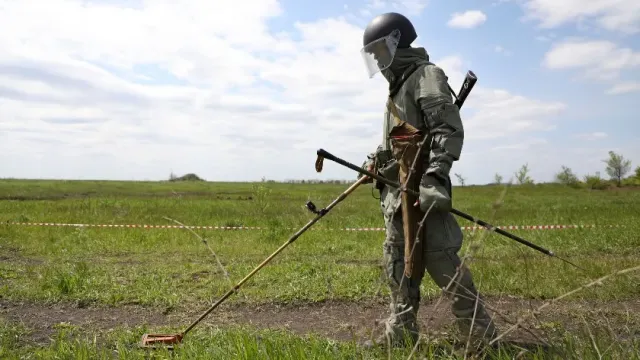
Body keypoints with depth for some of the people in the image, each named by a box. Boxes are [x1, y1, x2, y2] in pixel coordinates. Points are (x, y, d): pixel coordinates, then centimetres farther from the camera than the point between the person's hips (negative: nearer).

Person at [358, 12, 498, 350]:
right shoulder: (398, 85, 21)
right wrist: (378, 159, 18)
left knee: (441, 259, -8)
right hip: (396, 189, 9)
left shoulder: (426, 76, -6)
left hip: (420, 187, -9)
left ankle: (481, 333, 4)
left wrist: (435, 176, -28)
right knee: (397, 262, 10)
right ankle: (401, 332, 19)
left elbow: (449, 130, -18)